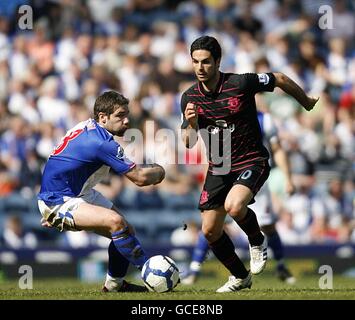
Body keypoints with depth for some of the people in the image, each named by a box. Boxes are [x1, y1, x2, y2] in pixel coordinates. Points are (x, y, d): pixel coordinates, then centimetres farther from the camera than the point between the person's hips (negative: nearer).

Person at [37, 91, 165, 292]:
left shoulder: (87, 127, 4)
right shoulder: (103, 143, -26)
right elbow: (140, 178, -21)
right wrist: (158, 172, 0)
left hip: (79, 193, 11)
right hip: (58, 202, -11)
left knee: (126, 231, 8)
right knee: (115, 221, -31)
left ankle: (114, 284, 20)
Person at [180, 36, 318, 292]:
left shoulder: (240, 83, -18)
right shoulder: (190, 97, -3)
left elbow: (280, 79, -3)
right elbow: (188, 143, 3)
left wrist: (307, 103, 11)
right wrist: (190, 125, -19)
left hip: (251, 162, -5)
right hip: (218, 168, 6)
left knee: (233, 206, -33)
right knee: (210, 231, 3)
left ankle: (258, 242, 0)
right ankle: (240, 277, 28)